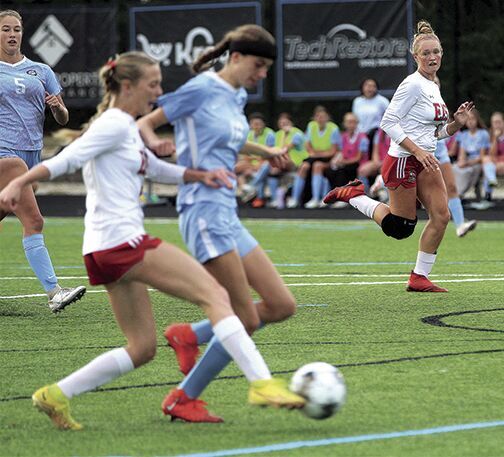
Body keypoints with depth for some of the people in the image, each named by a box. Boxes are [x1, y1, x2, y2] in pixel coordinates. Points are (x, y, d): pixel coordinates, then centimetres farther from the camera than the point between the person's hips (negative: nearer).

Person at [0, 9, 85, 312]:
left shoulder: (41, 71, 14)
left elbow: (63, 119, 13)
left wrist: (58, 107, -8)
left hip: (32, 155, 5)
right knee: (34, 220, -18)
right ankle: (54, 292, -24)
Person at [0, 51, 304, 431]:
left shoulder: (127, 128, 21)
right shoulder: (115, 125, -8)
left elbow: (156, 169, 31)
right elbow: (65, 160, -16)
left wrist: (199, 175, 14)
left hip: (109, 251, 10)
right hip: (122, 240, -10)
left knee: (142, 349, 12)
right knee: (215, 294, -13)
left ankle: (56, 395, 10)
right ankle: (261, 384, -20)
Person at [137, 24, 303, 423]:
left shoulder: (237, 98, 17)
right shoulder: (201, 90, -7)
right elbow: (144, 124, -4)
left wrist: (264, 151, 40)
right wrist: (156, 146, -24)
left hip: (228, 216, 9)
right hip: (204, 211, -9)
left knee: (282, 306, 2)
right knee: (246, 319, -10)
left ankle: (189, 336, 14)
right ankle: (183, 399, 2)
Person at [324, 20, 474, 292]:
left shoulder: (433, 86, 13)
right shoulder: (413, 84, -14)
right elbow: (388, 122, -18)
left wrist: (457, 123, 1)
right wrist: (418, 150, -22)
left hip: (424, 162, 9)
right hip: (402, 161, -9)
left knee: (441, 216, -2)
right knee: (400, 228, -4)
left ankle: (419, 277, 7)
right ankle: (353, 195, 14)